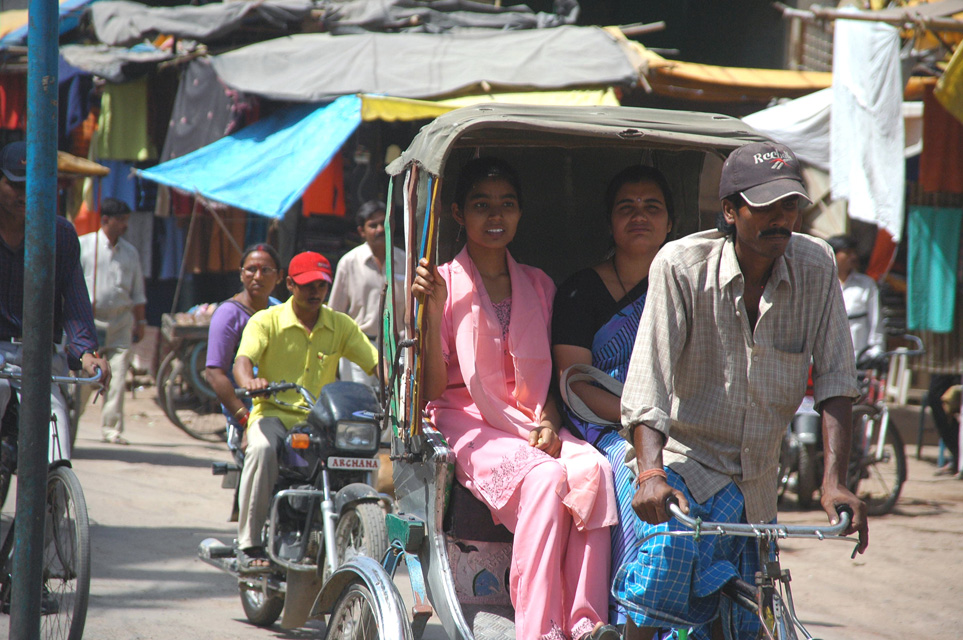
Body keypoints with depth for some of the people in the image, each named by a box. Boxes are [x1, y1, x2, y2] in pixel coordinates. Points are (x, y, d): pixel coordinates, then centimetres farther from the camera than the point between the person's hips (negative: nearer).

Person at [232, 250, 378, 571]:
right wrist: (250, 381, -39)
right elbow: (242, 361, -15)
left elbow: (376, 364, 2)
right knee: (262, 448, -36)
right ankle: (249, 544, -28)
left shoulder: (341, 325, 10)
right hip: (274, 414, -2)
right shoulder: (267, 322, 1)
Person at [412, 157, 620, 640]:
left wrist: (549, 424, -2)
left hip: (529, 424, 4)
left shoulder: (537, 286, 16)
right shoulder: (443, 284, 2)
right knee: (544, 476, -35)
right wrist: (432, 314, -17)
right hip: (466, 424, -4)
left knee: (592, 468, -30)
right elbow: (432, 391, -4)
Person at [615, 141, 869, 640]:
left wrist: (834, 481, -18)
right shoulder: (682, 266, -14)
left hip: (757, 482, 4)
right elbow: (649, 377, -22)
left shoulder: (815, 267, -5)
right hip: (684, 463, -4)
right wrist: (650, 472, -37)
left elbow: (836, 378, -6)